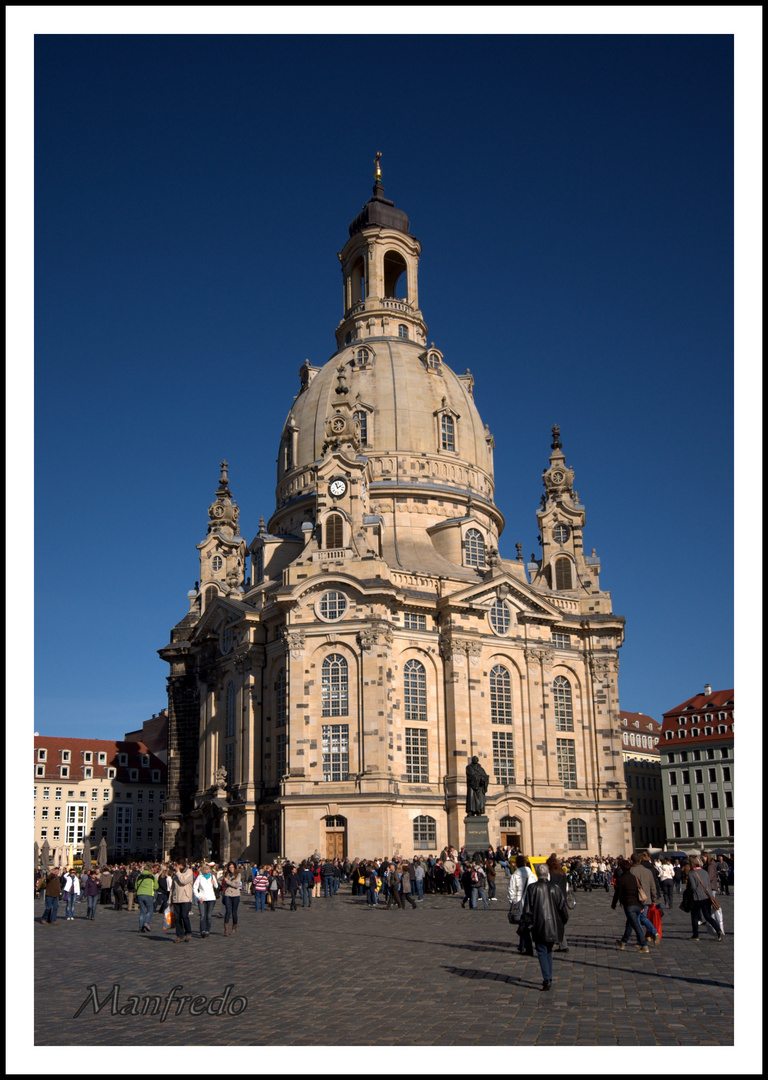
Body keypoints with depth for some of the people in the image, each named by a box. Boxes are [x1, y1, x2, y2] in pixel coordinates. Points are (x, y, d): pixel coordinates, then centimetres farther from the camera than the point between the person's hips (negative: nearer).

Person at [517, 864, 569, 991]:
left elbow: (527, 908, -7)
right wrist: (562, 923, 20)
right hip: (553, 927, 3)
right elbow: (562, 907, 6)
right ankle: (548, 979, 22)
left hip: (539, 927, -3)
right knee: (548, 952, 17)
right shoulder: (554, 888, 0)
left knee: (542, 952, -1)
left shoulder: (532, 888, -7)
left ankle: (547, 980, -13)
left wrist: (524, 924, 2)